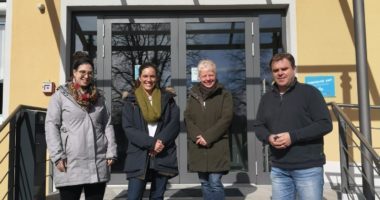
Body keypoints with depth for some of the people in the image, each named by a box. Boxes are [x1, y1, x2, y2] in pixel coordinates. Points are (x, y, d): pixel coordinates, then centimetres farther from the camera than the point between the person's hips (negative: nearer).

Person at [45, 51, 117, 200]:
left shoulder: (98, 97, 16)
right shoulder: (61, 95, 3)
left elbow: (107, 125, 13)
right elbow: (51, 126, -3)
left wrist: (111, 152, 3)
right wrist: (57, 156, -11)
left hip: (98, 165, 4)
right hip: (70, 165, -4)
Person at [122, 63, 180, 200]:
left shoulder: (167, 98, 9)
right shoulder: (131, 101, 5)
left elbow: (175, 124, 0)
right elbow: (128, 129, -5)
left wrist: (161, 141, -16)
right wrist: (151, 143, -16)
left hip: (163, 157, 2)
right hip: (138, 157, -1)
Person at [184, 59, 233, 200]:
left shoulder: (224, 95, 2)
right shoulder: (193, 95, 12)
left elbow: (226, 118, -8)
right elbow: (187, 118, 5)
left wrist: (208, 137, -16)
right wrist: (198, 136, -12)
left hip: (217, 146, -4)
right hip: (198, 147, 4)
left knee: (215, 182, -8)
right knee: (204, 183, 11)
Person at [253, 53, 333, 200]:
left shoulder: (309, 92, -5)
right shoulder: (266, 98, 12)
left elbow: (325, 124, -11)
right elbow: (258, 126, 14)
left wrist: (293, 136, -20)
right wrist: (268, 137, -9)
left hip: (308, 168, -5)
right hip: (278, 169, 5)